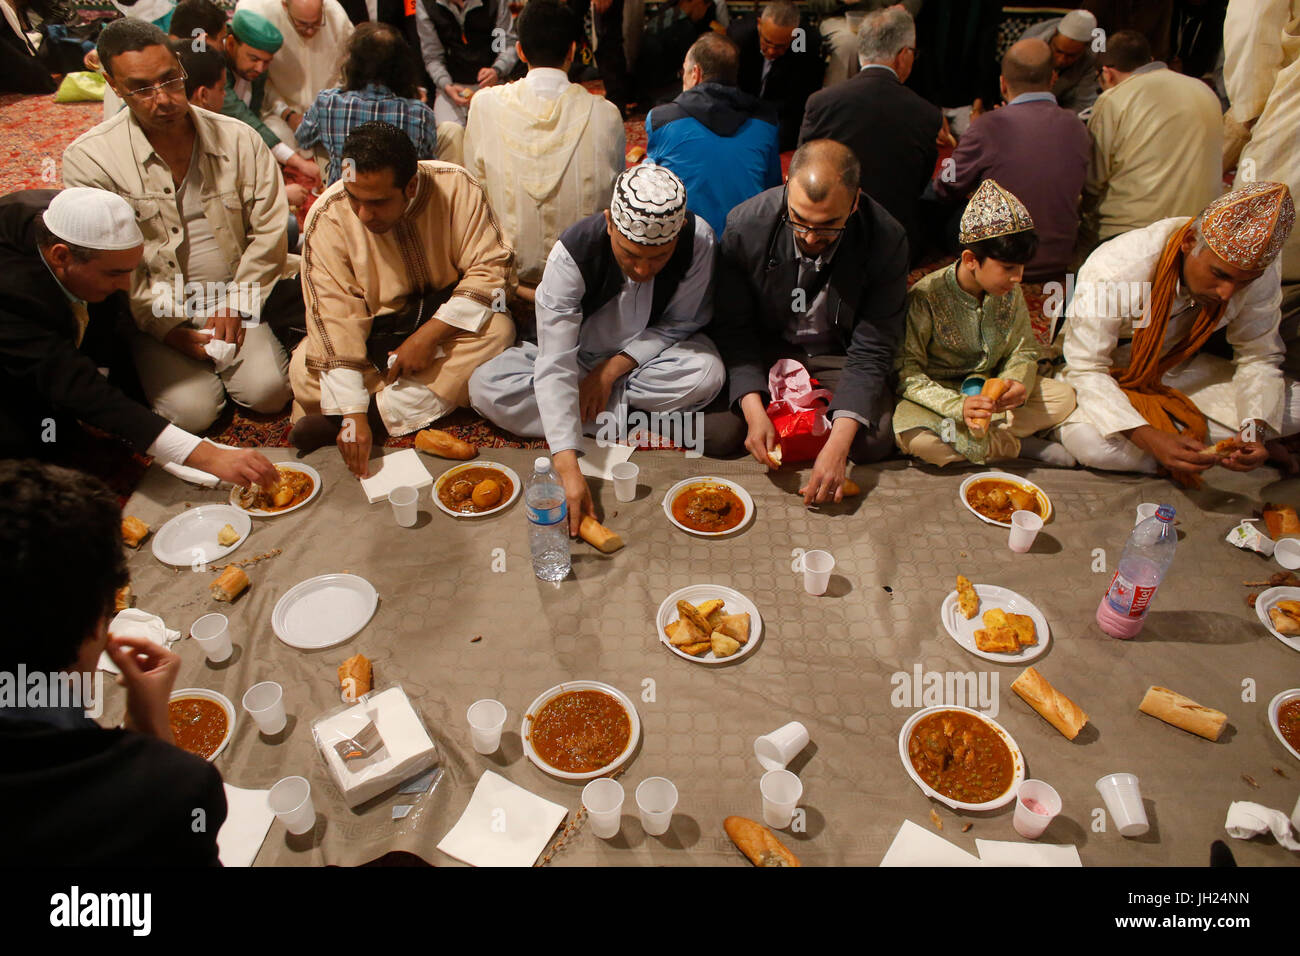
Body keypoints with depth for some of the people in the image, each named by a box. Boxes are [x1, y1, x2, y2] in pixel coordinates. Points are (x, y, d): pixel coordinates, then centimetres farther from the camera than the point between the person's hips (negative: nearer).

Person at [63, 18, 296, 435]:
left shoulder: (237, 139, -3)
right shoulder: (89, 158, -10)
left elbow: (269, 228, -1)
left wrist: (236, 305, -7)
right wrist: (169, 330, -11)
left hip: (232, 301, 2)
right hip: (154, 314, -1)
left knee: (268, 392, -17)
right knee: (192, 411, -16)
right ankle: (149, 363, 17)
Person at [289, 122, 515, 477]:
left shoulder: (456, 188, -20)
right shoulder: (327, 217, -20)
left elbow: (490, 267, -18)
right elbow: (335, 315, -24)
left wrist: (429, 334, -28)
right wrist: (352, 413, -32)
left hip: (445, 323, 1)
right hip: (372, 332, 0)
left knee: (497, 330, -31)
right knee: (305, 374, -25)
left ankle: (381, 413, -26)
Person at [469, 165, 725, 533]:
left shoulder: (698, 241, -25)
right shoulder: (573, 252, -31)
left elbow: (680, 323, -11)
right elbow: (554, 366, -36)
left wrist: (613, 369, -23)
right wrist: (568, 468, -46)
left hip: (648, 354, 0)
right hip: (579, 354, 0)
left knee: (707, 373, -33)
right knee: (486, 387, -24)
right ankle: (630, 416, -20)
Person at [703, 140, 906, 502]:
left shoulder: (886, 240, -21)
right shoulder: (745, 224, -21)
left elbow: (872, 350, -19)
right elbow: (732, 327, -14)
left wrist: (838, 443, -32)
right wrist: (754, 411, -28)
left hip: (836, 356, 0)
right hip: (763, 349, 0)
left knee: (874, 441, -22)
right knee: (716, 433, -21)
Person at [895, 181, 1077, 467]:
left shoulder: (1010, 293, -3)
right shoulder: (926, 296, -20)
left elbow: (1024, 352, 6)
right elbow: (907, 373, -21)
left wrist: (1018, 384, -19)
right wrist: (958, 406, -34)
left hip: (991, 389, 5)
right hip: (940, 396, -5)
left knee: (1063, 397, -10)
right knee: (916, 439, -36)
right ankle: (1017, 444, -19)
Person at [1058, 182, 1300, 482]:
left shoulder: (1260, 275, -17)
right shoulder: (1114, 270, -33)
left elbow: (1258, 358, -6)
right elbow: (1086, 370, -30)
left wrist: (1255, 431, -26)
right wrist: (1151, 439, -42)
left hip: (1179, 368, 4)